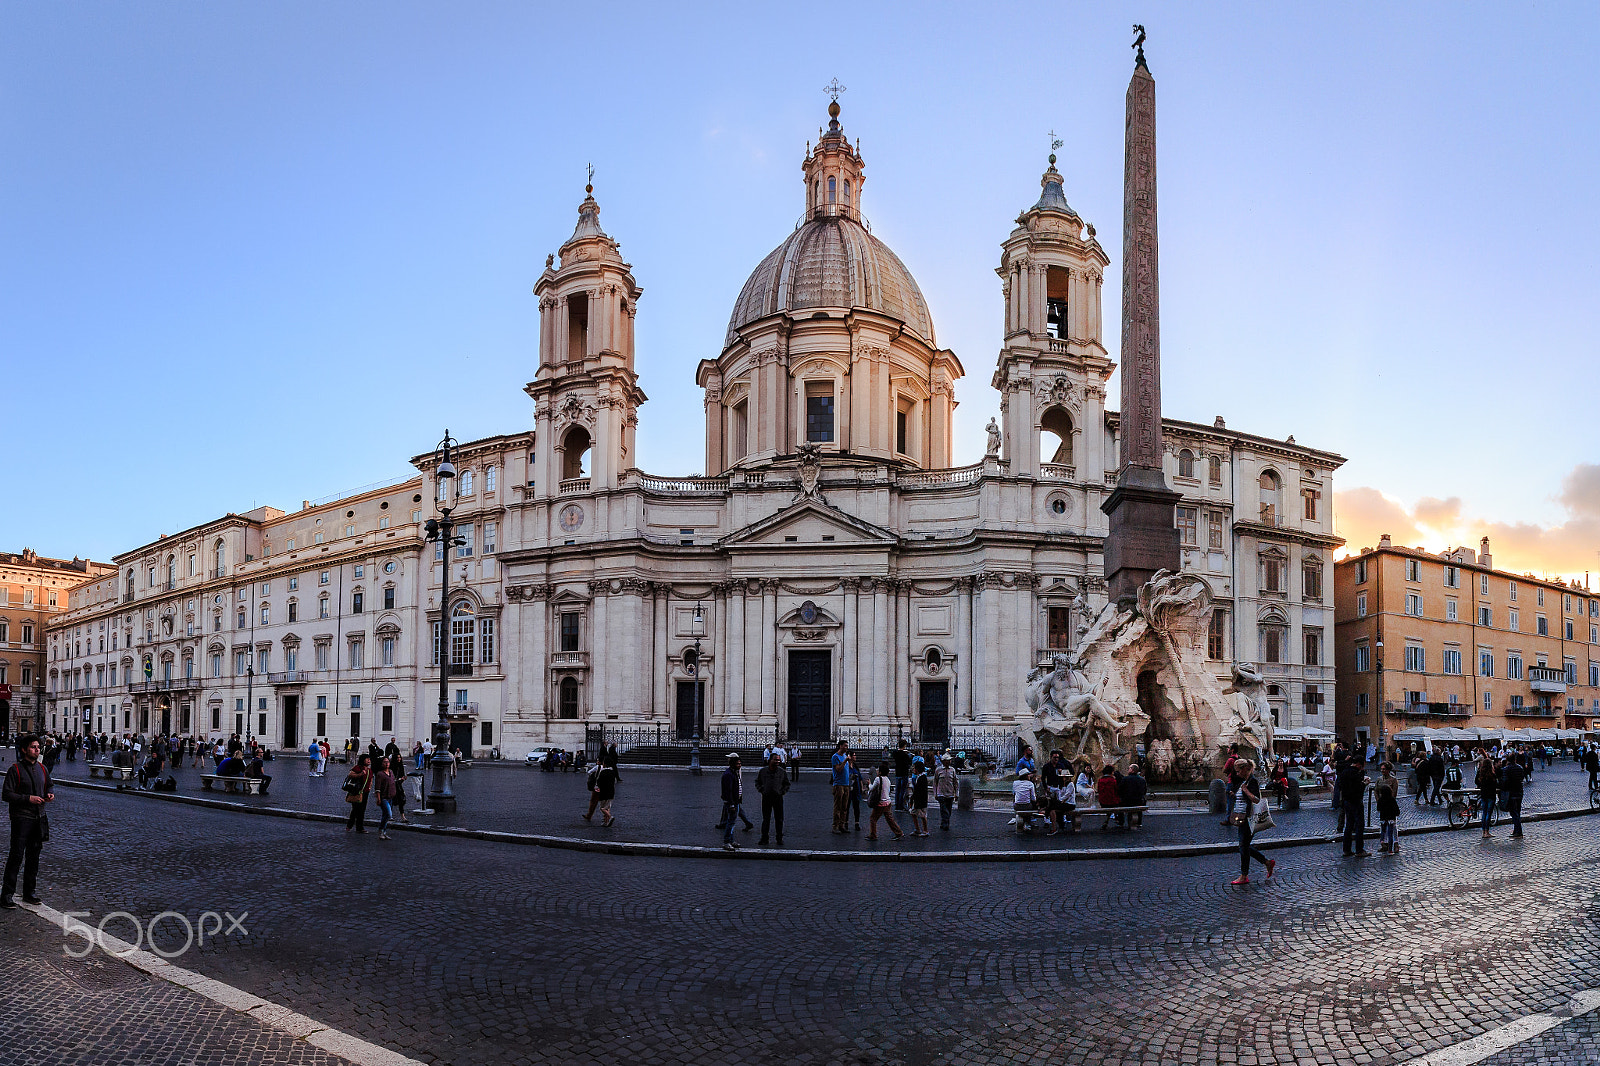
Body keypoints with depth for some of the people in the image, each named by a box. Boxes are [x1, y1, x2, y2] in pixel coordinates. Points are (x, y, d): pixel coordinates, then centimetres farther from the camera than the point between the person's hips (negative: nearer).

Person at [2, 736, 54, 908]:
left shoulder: (42, 769, 10)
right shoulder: (15, 769, -8)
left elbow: (49, 786, 23)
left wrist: (50, 794, 1)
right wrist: (28, 798, -20)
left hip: (39, 817, 6)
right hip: (21, 818, -6)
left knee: (34, 855, 11)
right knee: (16, 855, -7)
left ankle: (29, 892, 20)